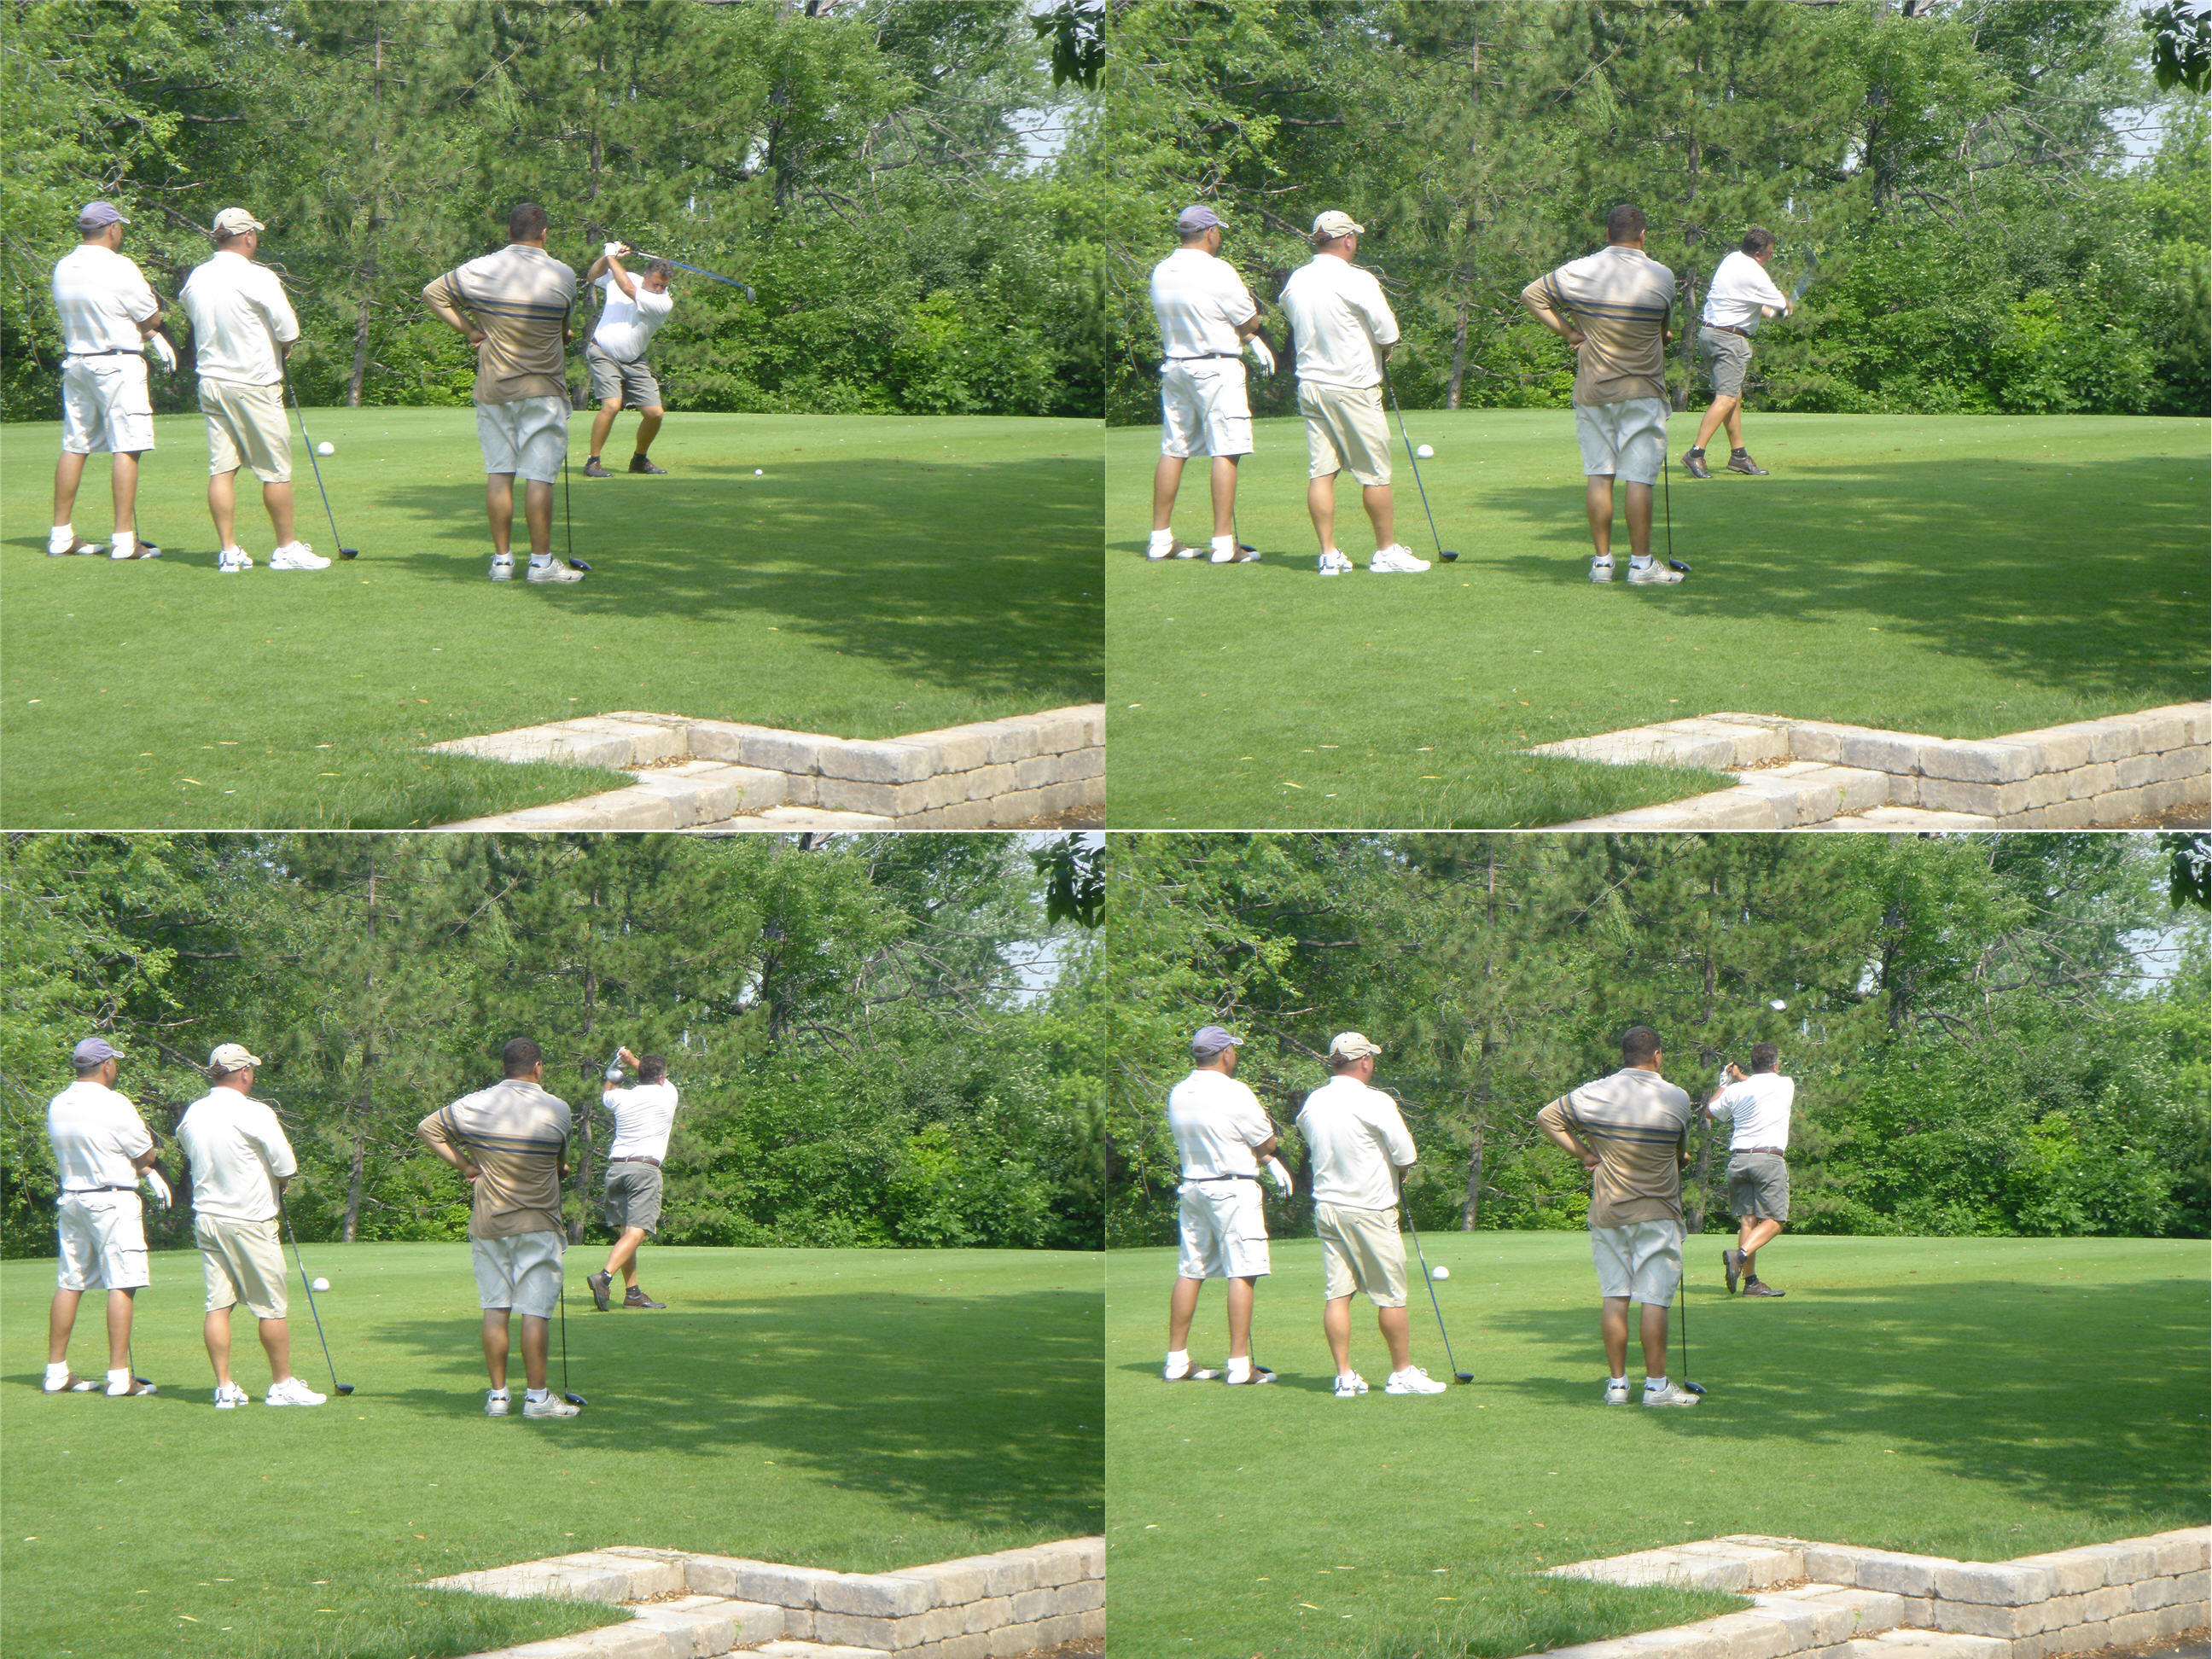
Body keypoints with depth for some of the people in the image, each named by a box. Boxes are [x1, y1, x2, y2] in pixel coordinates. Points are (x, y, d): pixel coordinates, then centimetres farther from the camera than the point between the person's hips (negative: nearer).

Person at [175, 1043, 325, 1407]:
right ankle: (282, 1384, 8)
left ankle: (224, 1387, 3)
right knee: (271, 1308, 3)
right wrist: (278, 1183, 7)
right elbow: (286, 1166, -14)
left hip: (206, 1217, 6)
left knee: (218, 1305, 4)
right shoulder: (255, 1114, -16)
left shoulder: (191, 1114, 2)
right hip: (249, 1220, -6)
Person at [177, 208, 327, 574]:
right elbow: (288, 331, -13)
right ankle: (287, 548, 7)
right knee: (276, 469, 3)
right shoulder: (258, 279, -15)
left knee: (221, 468, 5)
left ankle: (229, 551, 3)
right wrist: (277, 347, 9)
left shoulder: (195, 279, 3)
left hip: (210, 380, 6)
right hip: (253, 384, -6)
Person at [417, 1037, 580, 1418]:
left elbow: (426, 1128, 8)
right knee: (536, 1311, -2)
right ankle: (536, 1396, -2)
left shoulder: (476, 1105, 0)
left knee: (494, 1308, 8)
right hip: (538, 1225, -3)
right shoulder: (557, 1110, -5)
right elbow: (562, 1166, 8)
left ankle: (497, 1395, 8)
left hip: (487, 1225, 3)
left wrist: (464, 1165, 8)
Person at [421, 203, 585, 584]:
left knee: (498, 472, 8)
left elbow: (432, 293, 9)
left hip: (492, 390, 2)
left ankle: (501, 559, 8)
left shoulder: (481, 270, -1)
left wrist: (468, 328, 9)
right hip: (543, 390, -2)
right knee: (539, 475, -2)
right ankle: (541, 562, -2)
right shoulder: (562, 276, -5)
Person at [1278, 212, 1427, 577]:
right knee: (1375, 473, 3)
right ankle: (1386, 551, 9)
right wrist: (1381, 350, 7)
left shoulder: (1295, 282, 3)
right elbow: (1388, 334, -14)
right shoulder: (1358, 282, -15)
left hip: (1310, 382, 6)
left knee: (1320, 472, 4)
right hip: (1353, 387, -6)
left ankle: (1329, 554, 3)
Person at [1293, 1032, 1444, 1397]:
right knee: (1391, 1295, 4)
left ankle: (1344, 1375, 3)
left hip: (1326, 1205, 6)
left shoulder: (1312, 1103, 2)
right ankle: (1402, 1372, 9)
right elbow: (1405, 1154, -14)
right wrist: (1398, 1173, 7)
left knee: (1336, 1294, 4)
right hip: (1369, 1209, -6)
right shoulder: (1375, 1103, -16)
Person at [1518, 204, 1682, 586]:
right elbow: (1665, 332, 9)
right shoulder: (1662, 277, -5)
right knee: (1639, 476, -2)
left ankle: (1602, 561, 7)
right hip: (1643, 392, -2)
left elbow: (1530, 295, 8)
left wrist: (1566, 330, 8)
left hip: (1592, 392, 2)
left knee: (1598, 474, 6)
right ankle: (1641, 562, -1)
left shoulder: (1579, 272, -2)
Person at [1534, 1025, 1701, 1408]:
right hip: (1658, 1213, -2)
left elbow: (1546, 1117, 6)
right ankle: (1656, 1384, -1)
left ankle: (1616, 1382, 7)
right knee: (1654, 1298, -2)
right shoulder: (1677, 1099, -5)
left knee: (1613, 1296, 7)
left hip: (1607, 1213, 2)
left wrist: (1583, 1153, 7)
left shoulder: (1595, 1094, -2)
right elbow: (1681, 1153, 9)